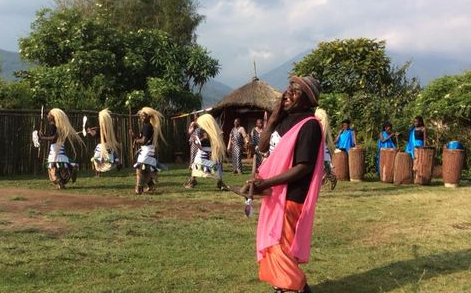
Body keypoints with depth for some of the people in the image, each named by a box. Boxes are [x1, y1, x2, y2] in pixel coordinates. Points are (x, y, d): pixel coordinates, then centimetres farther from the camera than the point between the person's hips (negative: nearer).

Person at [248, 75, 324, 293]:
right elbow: (262, 147, 8)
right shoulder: (284, 119, 7)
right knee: (271, 245, 17)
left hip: (289, 198, -9)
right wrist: (273, 117, -3)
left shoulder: (309, 125, -18)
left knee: (280, 248, -4)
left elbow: (303, 168, -22)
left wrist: (266, 183, -24)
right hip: (274, 195, 9)